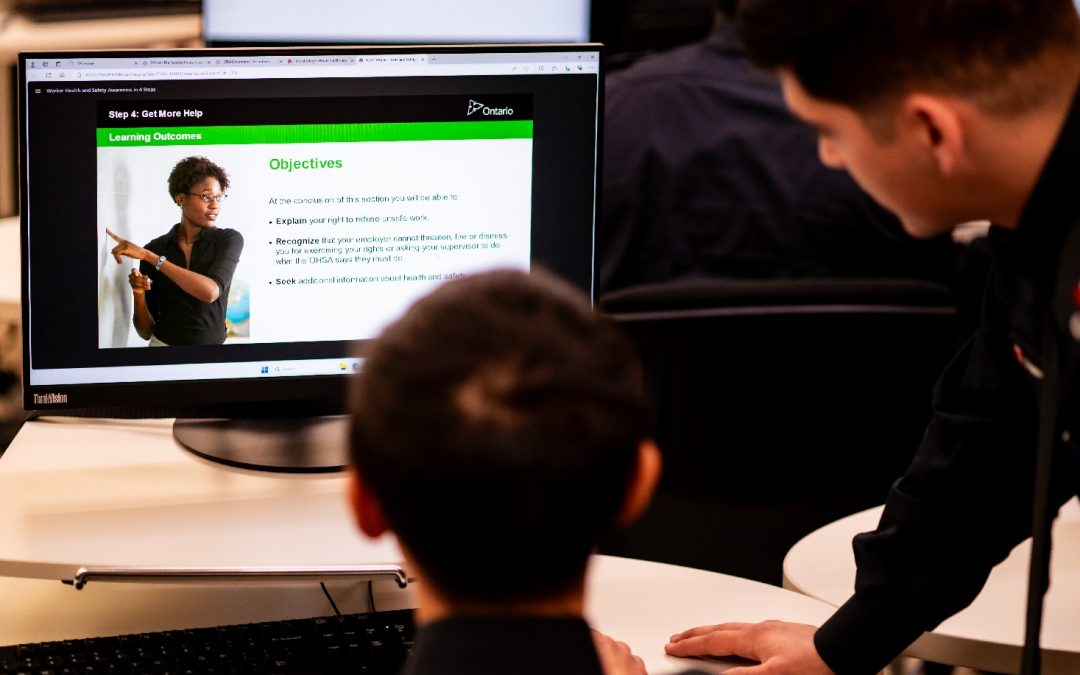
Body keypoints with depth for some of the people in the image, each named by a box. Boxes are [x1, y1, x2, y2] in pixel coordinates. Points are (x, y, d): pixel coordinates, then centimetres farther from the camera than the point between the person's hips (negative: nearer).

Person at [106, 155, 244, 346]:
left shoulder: (229, 239, -3)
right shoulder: (155, 248, 1)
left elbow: (211, 291, -21)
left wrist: (148, 256, -18)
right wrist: (139, 293, -15)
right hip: (163, 346, 0)